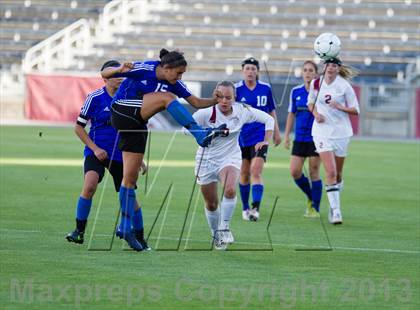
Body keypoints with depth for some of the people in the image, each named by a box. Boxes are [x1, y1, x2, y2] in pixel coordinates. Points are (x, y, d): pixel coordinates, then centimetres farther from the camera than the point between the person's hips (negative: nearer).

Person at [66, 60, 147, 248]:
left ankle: (139, 238, 20)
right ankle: (79, 231, -14)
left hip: (121, 154, 3)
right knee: (90, 186, -27)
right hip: (97, 152, -3)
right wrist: (95, 148, -11)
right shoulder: (95, 98, -6)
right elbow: (78, 127, -1)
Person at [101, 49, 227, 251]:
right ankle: (201, 136, -34)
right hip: (121, 111, -7)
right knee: (166, 98, -24)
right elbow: (105, 74, -12)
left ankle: (125, 228, 4)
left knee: (131, 177, 1)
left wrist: (216, 100, -9)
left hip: (137, 125, 7)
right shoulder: (143, 69, -13)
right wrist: (120, 70, -32)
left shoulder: (174, 83, 4)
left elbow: (197, 102, 6)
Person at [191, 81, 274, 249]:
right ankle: (216, 235, 32)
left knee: (230, 190, -29)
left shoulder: (242, 111, -11)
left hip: (230, 158, 0)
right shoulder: (206, 113, -18)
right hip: (206, 160, 0)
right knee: (211, 204, 7)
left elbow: (268, 119, 2)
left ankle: (224, 228, -12)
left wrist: (266, 141, -8)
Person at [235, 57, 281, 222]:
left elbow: (271, 111, 12)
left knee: (256, 172, -15)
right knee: (244, 174, 9)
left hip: (260, 135, -1)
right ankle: (245, 208, 23)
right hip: (242, 137, 1)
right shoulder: (236, 89, -4)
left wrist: (276, 132, 16)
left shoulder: (265, 88, 0)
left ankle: (256, 208, -22)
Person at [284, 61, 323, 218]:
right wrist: (286, 136, 11)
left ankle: (315, 208, 8)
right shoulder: (296, 92, 6)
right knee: (295, 171, -3)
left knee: (314, 172, -2)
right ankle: (311, 197, 22)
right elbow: (291, 114, 14)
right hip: (300, 138, 4)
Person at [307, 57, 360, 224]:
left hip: (341, 132, 0)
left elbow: (355, 110, -3)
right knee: (330, 172, -14)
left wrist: (340, 107, -20)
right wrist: (316, 114, -3)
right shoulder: (316, 83, 1)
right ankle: (336, 211, -14)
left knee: (338, 173, 9)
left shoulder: (344, 86, -6)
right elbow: (311, 103, 17)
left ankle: (333, 206, 30)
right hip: (322, 131, 0)